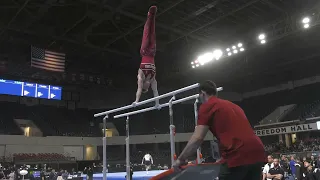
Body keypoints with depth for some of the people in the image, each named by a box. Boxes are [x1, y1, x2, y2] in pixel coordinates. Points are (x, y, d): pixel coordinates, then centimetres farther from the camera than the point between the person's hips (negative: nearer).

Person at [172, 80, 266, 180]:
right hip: (257, 153, 8)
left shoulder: (207, 106, 4)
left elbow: (197, 138, -6)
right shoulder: (233, 105, 27)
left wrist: (180, 159, 6)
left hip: (237, 156, -7)